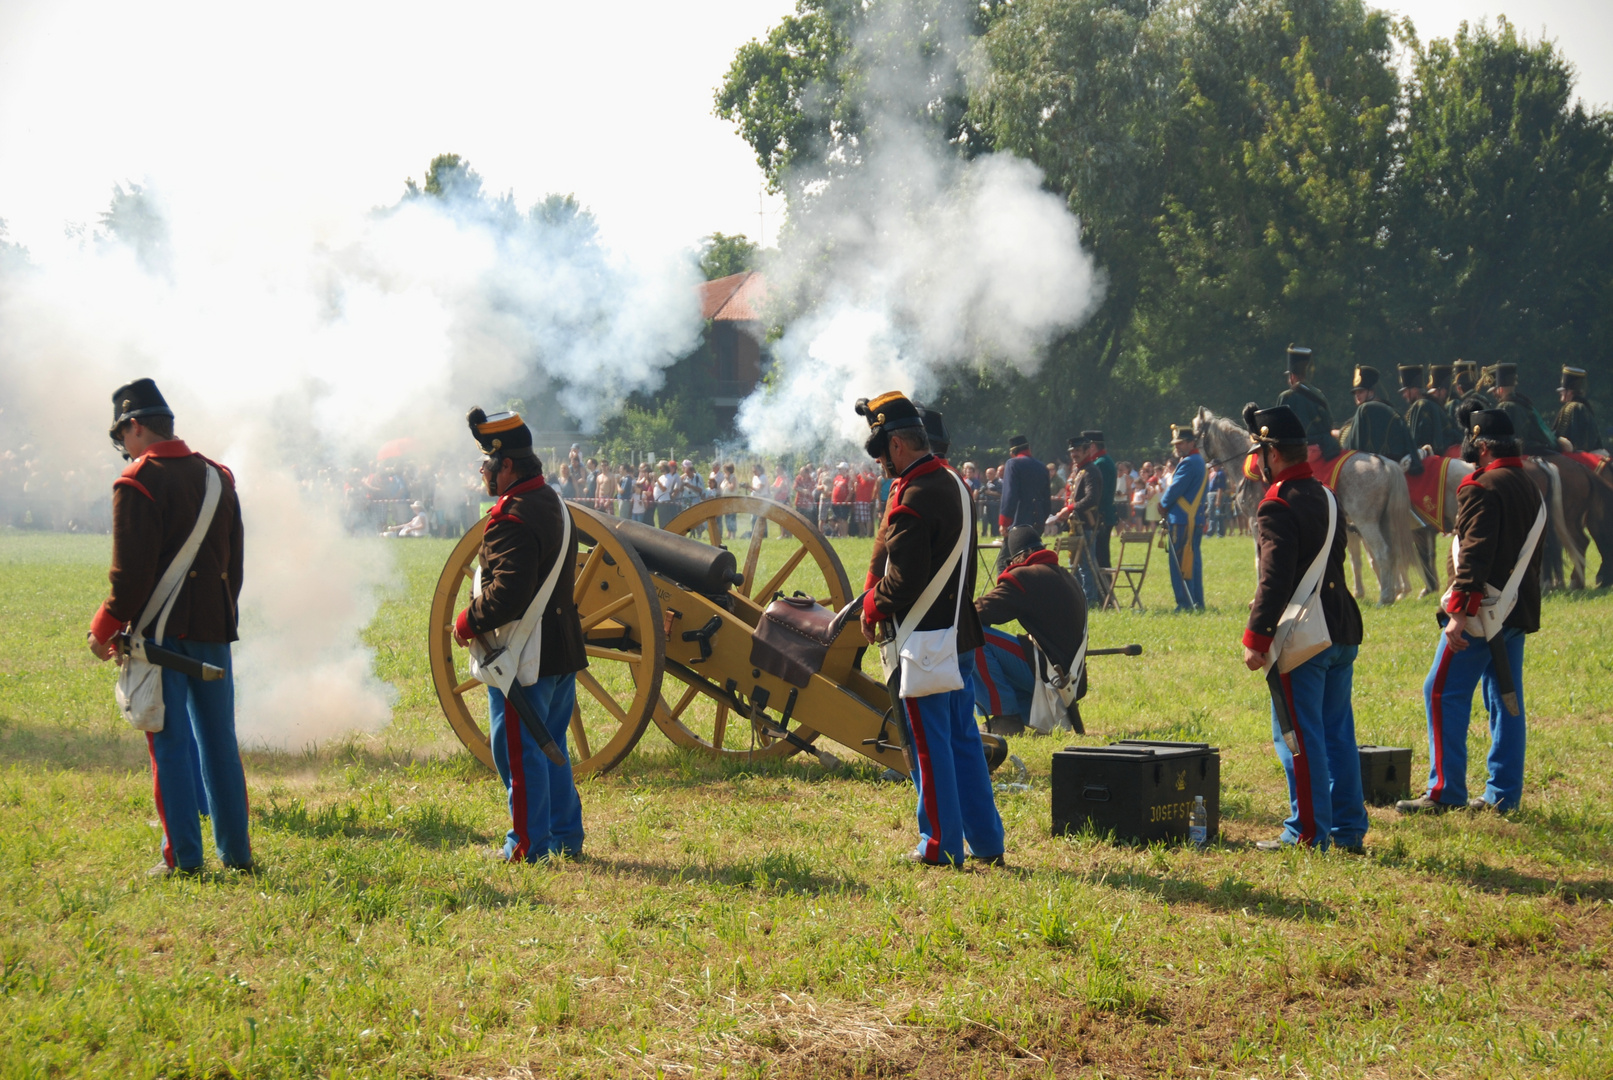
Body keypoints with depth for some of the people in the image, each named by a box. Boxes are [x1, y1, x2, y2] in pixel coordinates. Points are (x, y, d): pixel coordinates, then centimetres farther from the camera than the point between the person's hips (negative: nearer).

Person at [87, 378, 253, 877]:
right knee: (219, 740, 13)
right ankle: (237, 851, 16)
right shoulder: (216, 477, 11)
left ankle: (182, 857, -1)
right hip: (214, 627, 6)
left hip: (162, 629, -6)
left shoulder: (139, 482, -11)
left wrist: (104, 629, -7)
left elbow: (132, 570, -16)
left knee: (171, 744, -1)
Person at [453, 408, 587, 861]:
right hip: (562, 649, 10)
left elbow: (508, 593, -27)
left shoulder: (513, 520, -20)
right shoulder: (552, 503, 13)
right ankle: (566, 836, 21)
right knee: (551, 746, 17)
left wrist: (468, 622, -14)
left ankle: (529, 844, 2)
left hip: (523, 654, -10)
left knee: (518, 748, -2)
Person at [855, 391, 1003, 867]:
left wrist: (871, 609, -5)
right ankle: (986, 841, 17)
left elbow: (904, 580, -22)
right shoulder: (953, 485, 13)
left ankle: (941, 845, 3)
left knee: (930, 744, -2)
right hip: (959, 635, 9)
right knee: (964, 738, 13)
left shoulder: (913, 498, -19)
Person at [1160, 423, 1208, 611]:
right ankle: (1197, 603, 14)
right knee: (1193, 561, 12)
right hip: (1195, 519, 10)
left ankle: (1185, 604, -9)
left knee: (1180, 564, -7)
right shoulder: (1199, 461, 17)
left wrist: (1163, 504, 2)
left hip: (1183, 521, -10)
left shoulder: (1188, 463, -14)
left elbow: (1174, 490, -16)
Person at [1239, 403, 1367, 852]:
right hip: (1343, 632, 9)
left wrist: (1256, 637, -19)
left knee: (1298, 737, -3)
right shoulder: (1326, 497, 14)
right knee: (1338, 733, 13)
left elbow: (1276, 578, -21)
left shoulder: (1277, 507, -14)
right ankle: (1349, 829, 16)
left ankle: (1308, 834, -1)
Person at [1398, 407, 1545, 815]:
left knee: (1444, 693, -5)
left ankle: (1445, 792, -8)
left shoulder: (1481, 488, -15)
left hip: (1483, 610, -9)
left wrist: (1459, 612, -25)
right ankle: (1503, 794, 12)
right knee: (1506, 700, 11)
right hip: (1519, 610, 9)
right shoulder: (1529, 488, 14)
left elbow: (1474, 555, -22)